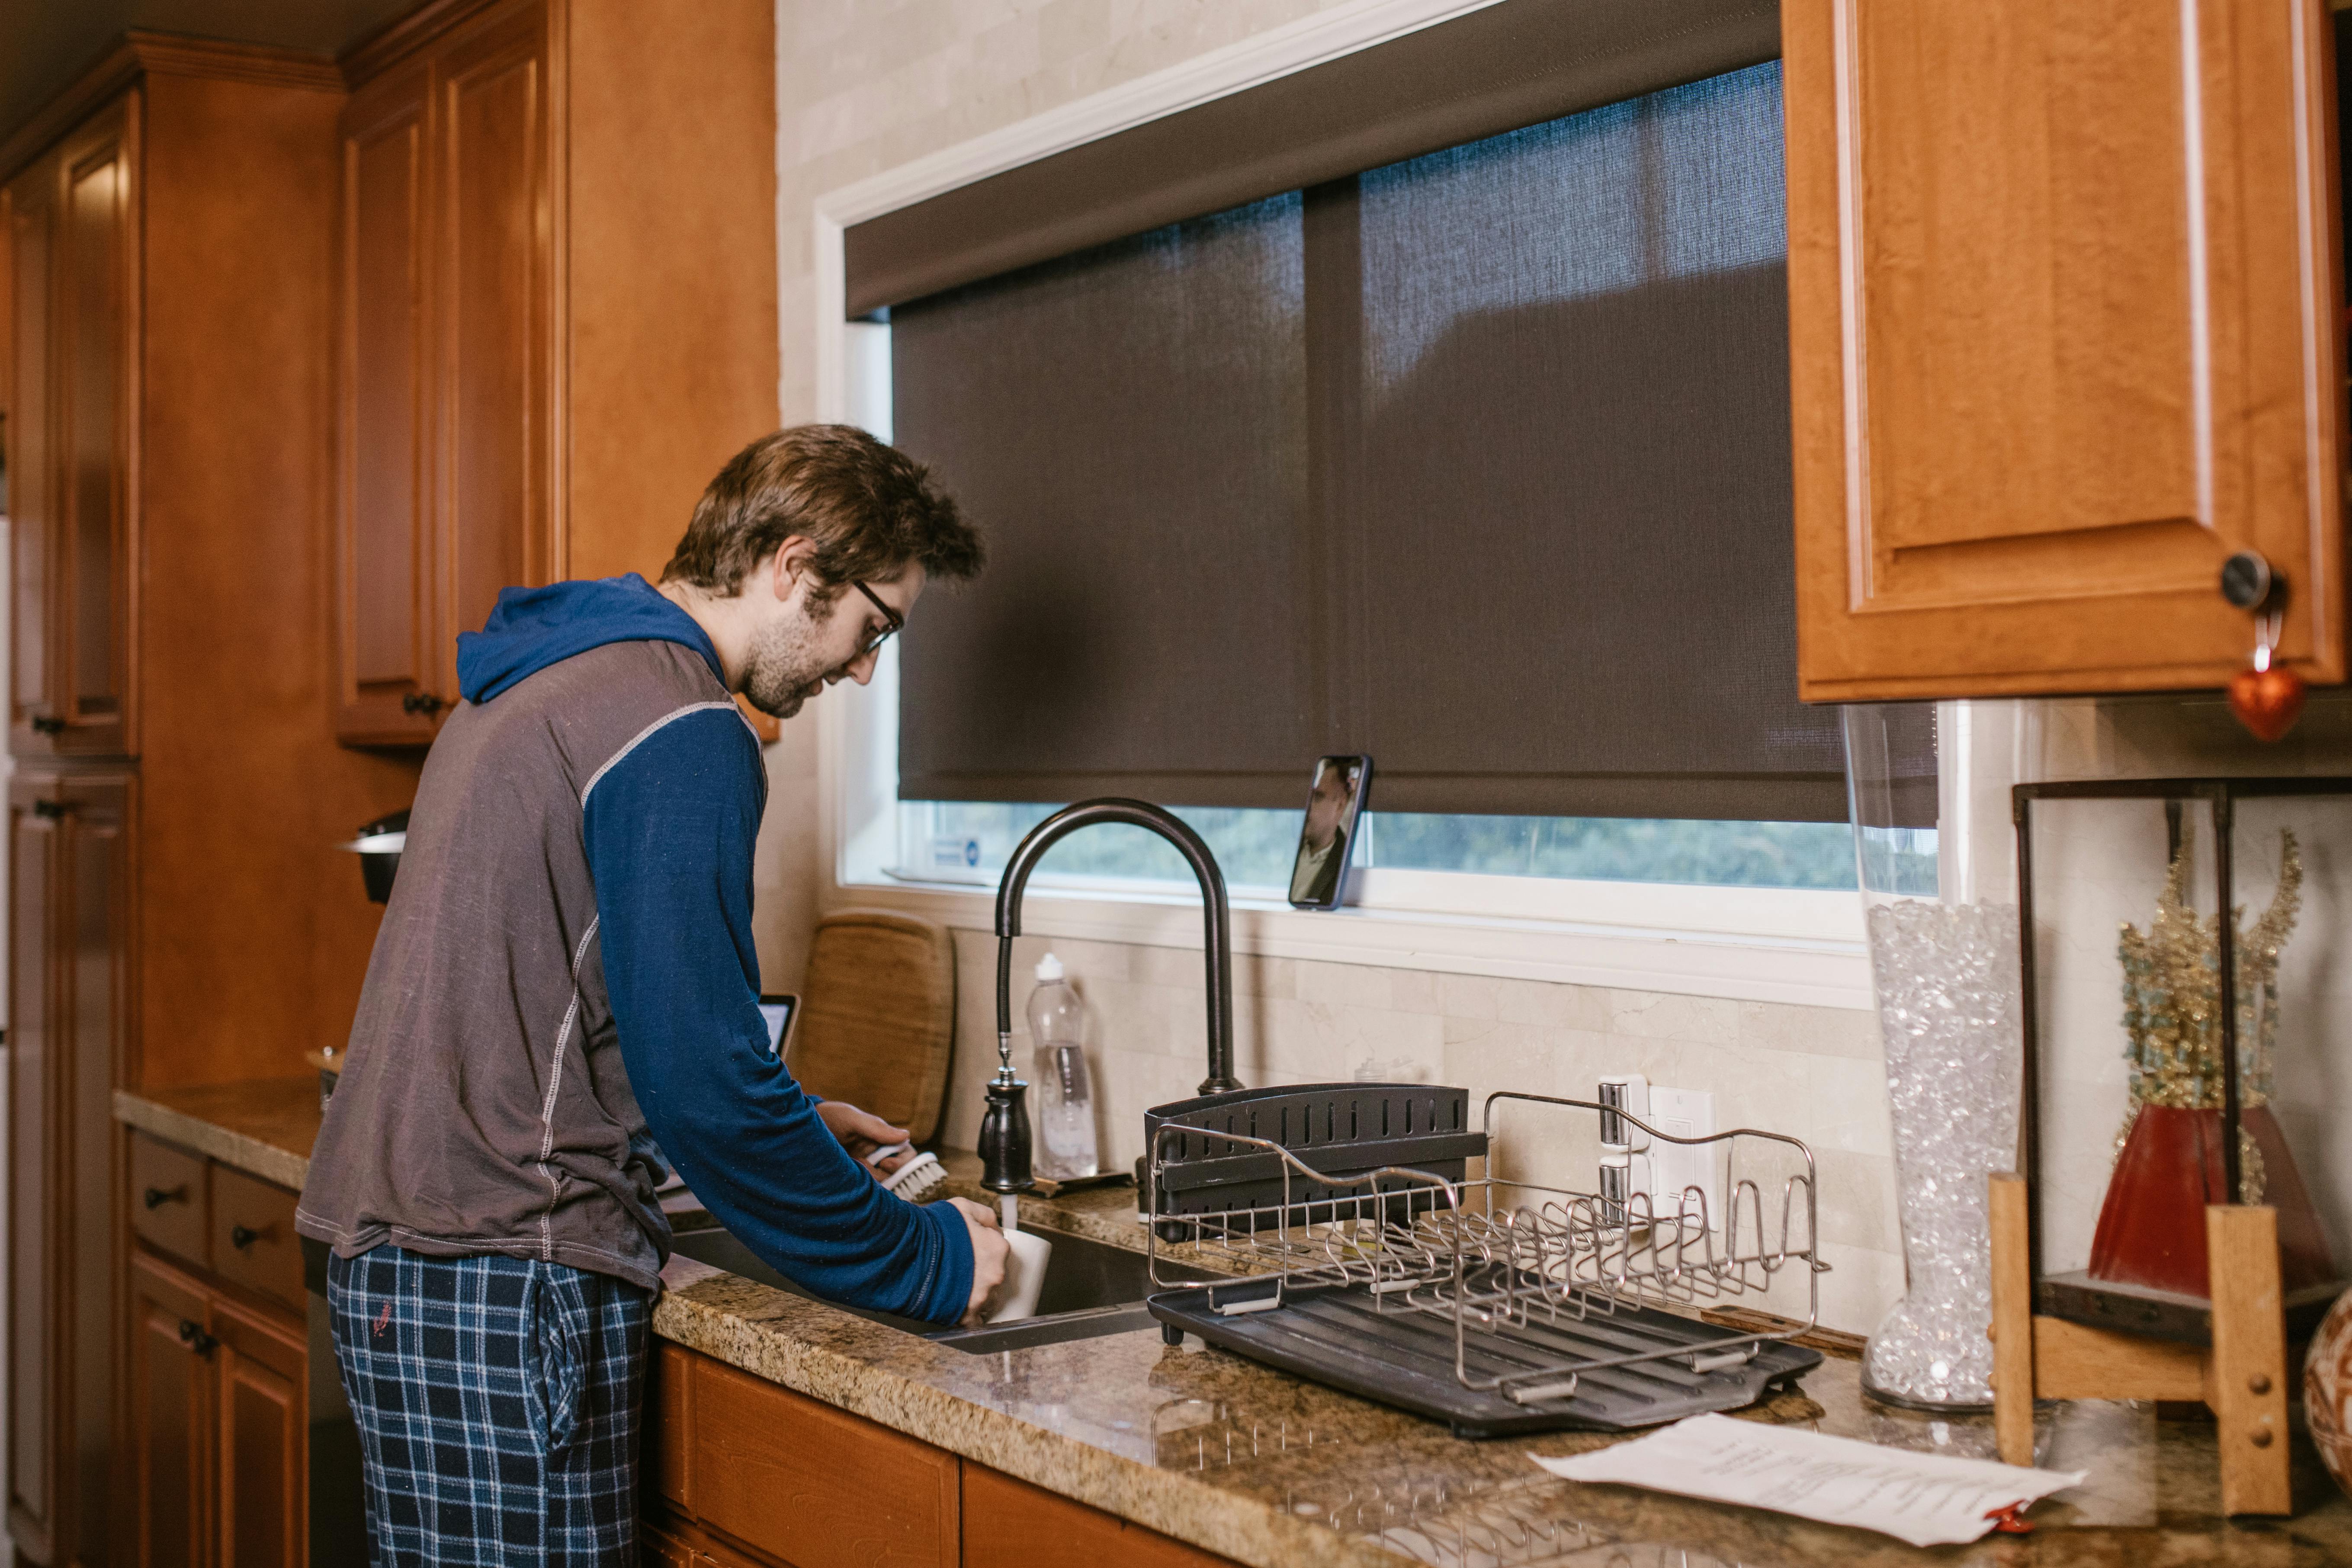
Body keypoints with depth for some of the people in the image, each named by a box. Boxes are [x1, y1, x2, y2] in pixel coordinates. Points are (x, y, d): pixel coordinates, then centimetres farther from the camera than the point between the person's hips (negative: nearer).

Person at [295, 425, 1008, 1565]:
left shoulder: (545, 679, 16)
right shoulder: (679, 726, -16)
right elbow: (701, 1073, -20)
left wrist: (786, 1129, 21)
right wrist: (923, 1263, -8)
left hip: (393, 1255, 10)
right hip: (503, 1286, -10)